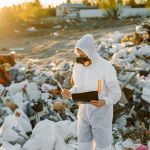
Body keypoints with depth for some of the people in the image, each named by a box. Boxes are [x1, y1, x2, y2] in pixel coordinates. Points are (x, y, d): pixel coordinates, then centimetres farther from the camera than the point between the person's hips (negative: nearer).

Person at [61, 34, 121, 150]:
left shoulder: (106, 67, -25)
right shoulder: (78, 66, -6)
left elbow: (116, 94, -18)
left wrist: (104, 102, -39)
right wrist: (69, 93, -15)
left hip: (101, 113, -5)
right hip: (84, 112, 5)